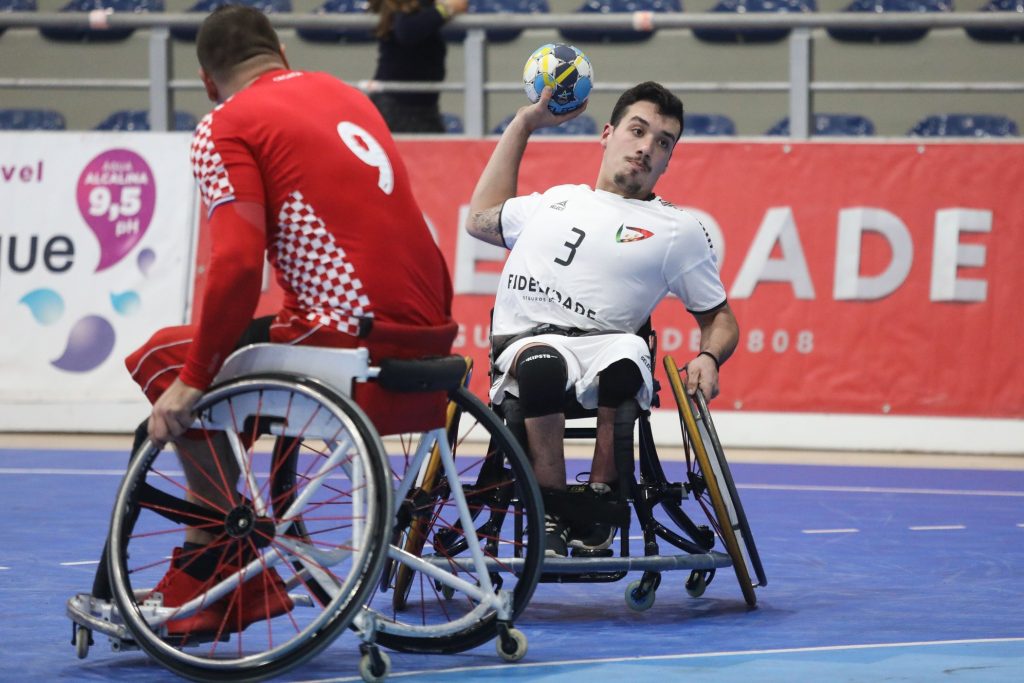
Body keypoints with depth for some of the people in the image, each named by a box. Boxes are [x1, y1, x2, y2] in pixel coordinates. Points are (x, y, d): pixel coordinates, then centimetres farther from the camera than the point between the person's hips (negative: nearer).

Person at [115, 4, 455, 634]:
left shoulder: (226, 128, -2)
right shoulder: (345, 94, 22)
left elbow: (239, 263, -15)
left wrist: (192, 379, -8)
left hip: (358, 334, -8)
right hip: (431, 333, 8)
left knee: (162, 361, 6)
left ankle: (226, 577, 6)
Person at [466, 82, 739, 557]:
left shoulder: (678, 230, 18)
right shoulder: (557, 200, 29)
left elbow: (719, 318, 20)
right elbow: (482, 219, 44)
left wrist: (708, 358, -5)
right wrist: (524, 123, 44)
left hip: (603, 345, -1)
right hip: (524, 344, 1)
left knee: (627, 354, -40)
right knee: (542, 364, -38)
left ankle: (598, 506, -23)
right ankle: (551, 514, -28)